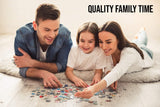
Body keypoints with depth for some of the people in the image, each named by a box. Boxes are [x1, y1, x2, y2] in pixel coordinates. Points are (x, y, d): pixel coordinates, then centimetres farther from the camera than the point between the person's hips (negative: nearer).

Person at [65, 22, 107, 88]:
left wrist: (97, 75, -33)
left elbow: (98, 71, -9)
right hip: (75, 76, -2)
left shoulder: (99, 52, -18)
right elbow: (68, 70, -20)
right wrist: (76, 79, -41)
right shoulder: (74, 50, -16)